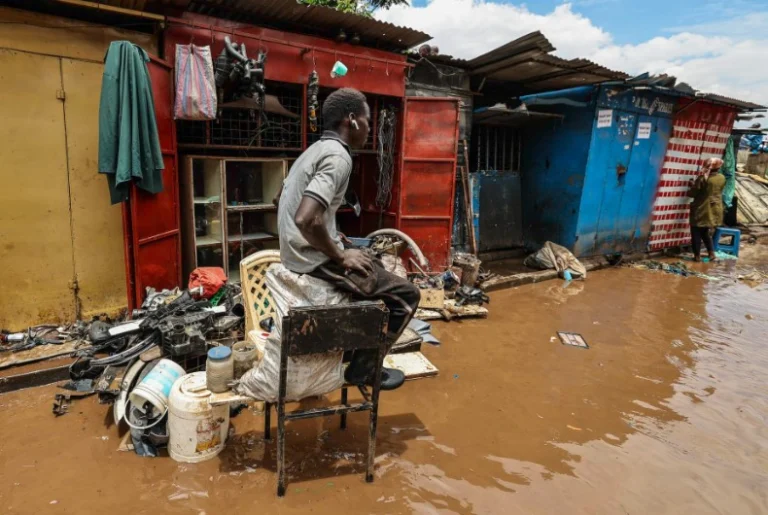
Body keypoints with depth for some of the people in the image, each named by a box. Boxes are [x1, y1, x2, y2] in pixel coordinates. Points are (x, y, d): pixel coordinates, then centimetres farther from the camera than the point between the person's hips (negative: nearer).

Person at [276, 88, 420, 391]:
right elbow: (306, 219, -32)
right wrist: (340, 256, -16)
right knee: (407, 295, -2)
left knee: (376, 266, 30)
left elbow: (293, 205, 24)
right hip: (316, 261, -10)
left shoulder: (315, 150, 12)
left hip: (297, 254, 10)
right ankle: (363, 367, 9)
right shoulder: (338, 157, -19)